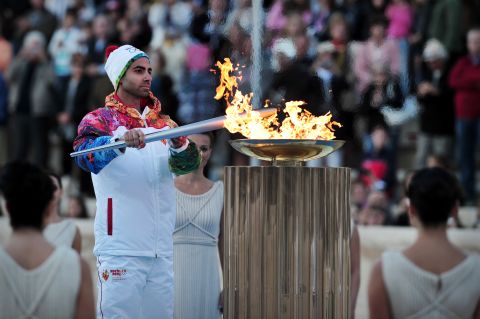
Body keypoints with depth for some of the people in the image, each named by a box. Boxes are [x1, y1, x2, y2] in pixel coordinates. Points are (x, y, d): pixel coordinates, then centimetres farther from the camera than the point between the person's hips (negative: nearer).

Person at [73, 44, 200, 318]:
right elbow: (86, 155, -22)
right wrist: (122, 140, -41)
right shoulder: (100, 120, -1)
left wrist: (179, 146, -22)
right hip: (120, 247, -5)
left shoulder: (163, 123, 15)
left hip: (161, 249, 5)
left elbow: (188, 163, 1)